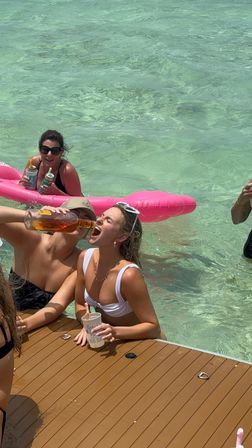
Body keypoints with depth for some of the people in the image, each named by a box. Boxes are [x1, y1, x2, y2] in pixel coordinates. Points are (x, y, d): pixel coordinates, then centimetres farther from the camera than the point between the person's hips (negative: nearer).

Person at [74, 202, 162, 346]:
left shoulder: (128, 274, -26)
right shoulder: (85, 257, -8)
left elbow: (153, 327, -20)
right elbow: (80, 304, 4)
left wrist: (115, 332, -32)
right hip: (104, 338, 5)